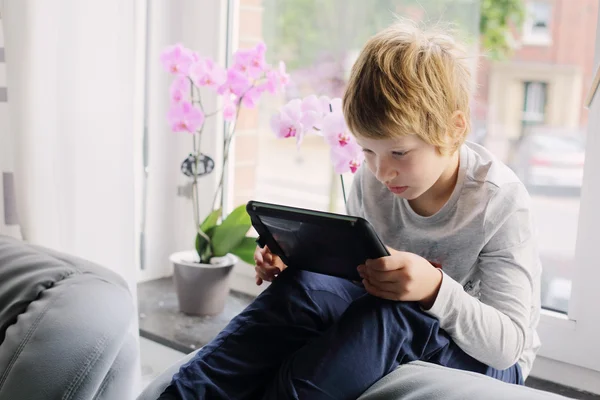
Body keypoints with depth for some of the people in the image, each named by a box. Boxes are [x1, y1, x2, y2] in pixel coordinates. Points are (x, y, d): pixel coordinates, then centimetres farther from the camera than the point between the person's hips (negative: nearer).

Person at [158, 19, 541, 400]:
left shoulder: (500, 201, -20)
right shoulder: (370, 183, -6)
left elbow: (509, 344, -20)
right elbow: (354, 272, 8)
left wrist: (436, 289, -38)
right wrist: (295, 262, -12)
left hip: (485, 362, -4)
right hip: (381, 330, 4)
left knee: (385, 314, -36)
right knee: (306, 286, -25)